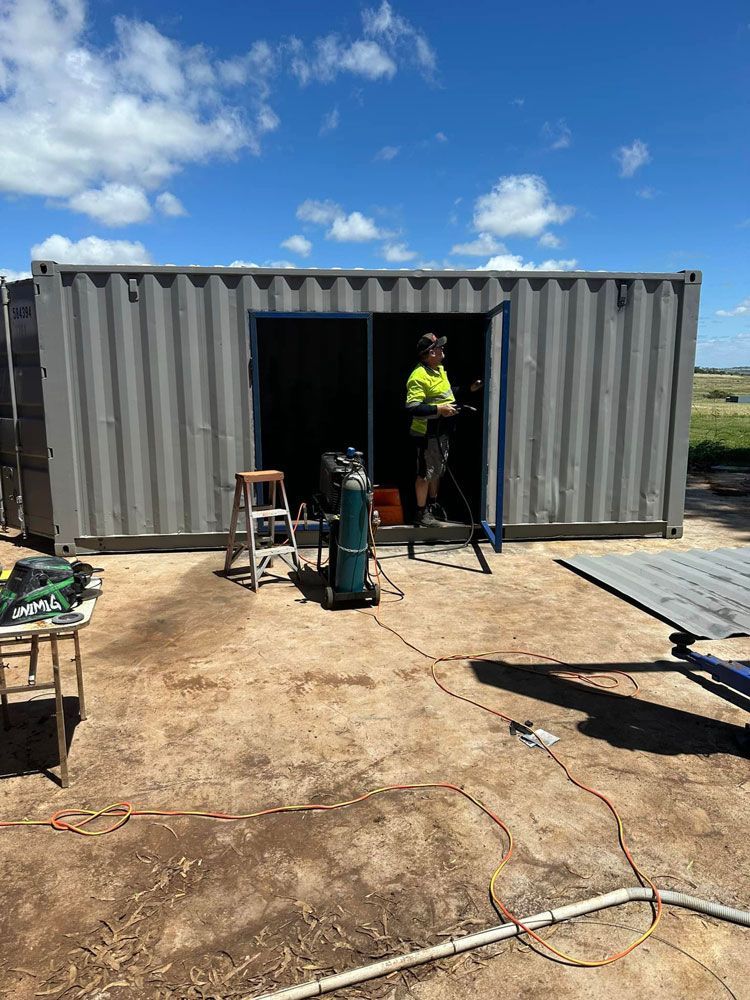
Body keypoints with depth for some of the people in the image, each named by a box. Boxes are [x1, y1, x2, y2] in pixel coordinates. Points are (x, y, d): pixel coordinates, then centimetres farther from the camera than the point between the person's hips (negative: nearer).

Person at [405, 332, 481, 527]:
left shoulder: (439, 369, 10)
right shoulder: (419, 376, -22)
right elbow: (412, 408, -29)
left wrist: (468, 389, 21)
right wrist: (438, 409, -29)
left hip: (442, 432, 9)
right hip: (428, 434, -9)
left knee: (437, 471, 21)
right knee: (425, 474, 1)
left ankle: (433, 505, 38)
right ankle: (421, 514, 13)